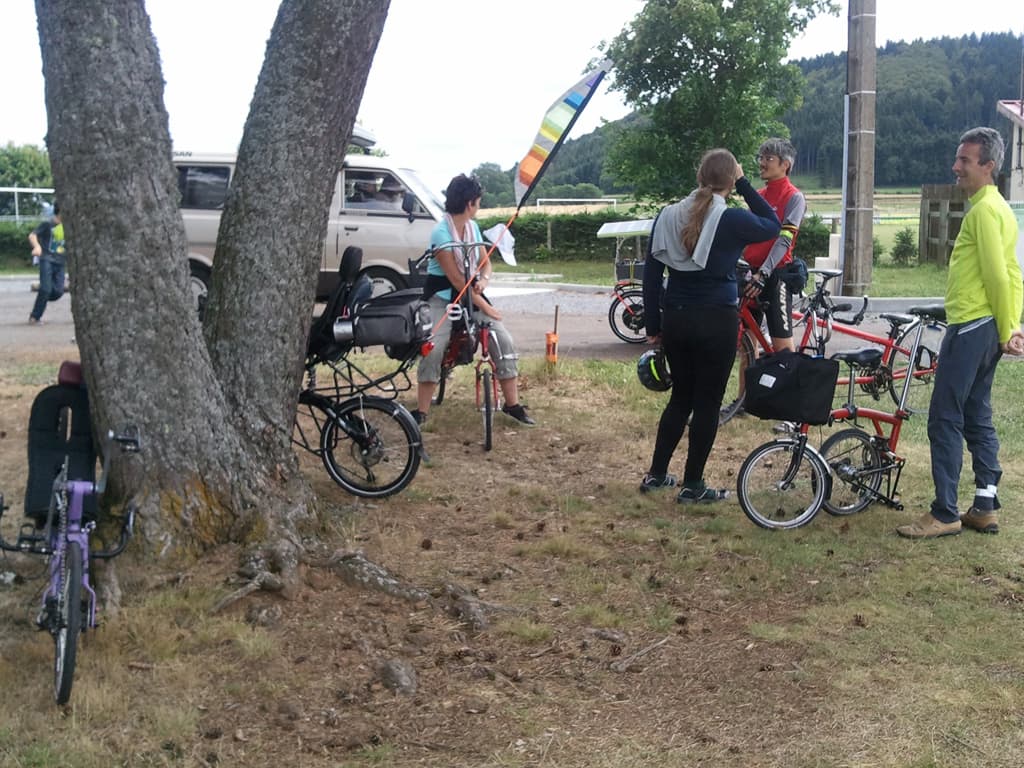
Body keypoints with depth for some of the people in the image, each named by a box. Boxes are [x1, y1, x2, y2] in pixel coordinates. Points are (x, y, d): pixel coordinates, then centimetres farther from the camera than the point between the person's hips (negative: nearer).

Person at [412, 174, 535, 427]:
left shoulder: (473, 227, 4)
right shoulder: (441, 233, -18)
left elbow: (485, 262, 8)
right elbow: (456, 278, -20)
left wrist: (484, 280, -17)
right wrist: (485, 306, -19)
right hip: (443, 299, -6)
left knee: (504, 341, -8)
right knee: (433, 350, -24)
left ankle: (513, 404, 2)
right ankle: (421, 412, -12)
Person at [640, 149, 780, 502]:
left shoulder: (669, 215, 2)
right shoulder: (732, 220, -12)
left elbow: (651, 273, 5)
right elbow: (772, 225, 7)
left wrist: (653, 327, 12)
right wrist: (744, 184, 6)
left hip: (675, 319, 5)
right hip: (716, 321, -5)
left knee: (680, 397, 19)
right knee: (707, 402, 6)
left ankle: (656, 474, 24)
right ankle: (693, 485, 11)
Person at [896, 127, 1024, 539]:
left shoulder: (984, 209, -14)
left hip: (971, 327, -10)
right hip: (985, 328, 10)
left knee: (945, 420, -6)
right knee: (977, 418, 14)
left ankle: (944, 513, -3)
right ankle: (985, 507, 18)